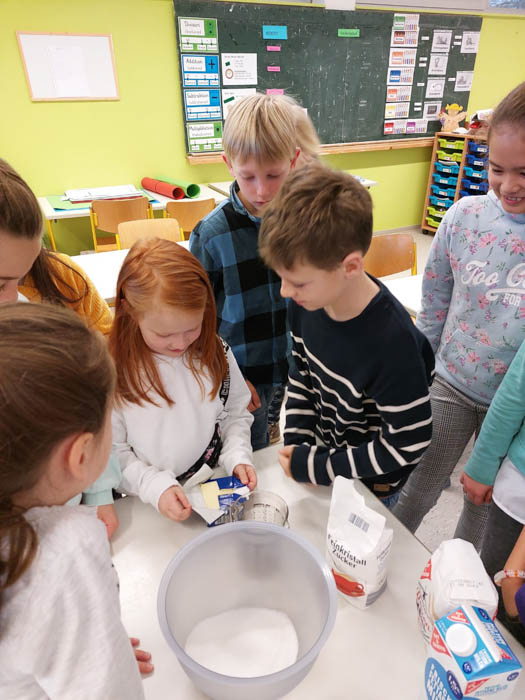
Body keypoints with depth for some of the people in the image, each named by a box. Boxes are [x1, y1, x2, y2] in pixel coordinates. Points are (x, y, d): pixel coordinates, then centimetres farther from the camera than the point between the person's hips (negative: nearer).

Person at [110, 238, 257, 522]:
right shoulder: (113, 372, -12)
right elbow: (112, 452, -6)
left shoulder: (215, 354, -3)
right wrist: (155, 486, -17)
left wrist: (237, 457, -7)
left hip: (217, 489, 2)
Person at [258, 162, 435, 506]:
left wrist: (317, 466, -22)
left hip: (368, 485, -5)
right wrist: (296, 444, -7)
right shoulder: (306, 304, -17)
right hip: (320, 450, 6)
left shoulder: (393, 342, -36)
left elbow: (408, 444, -25)